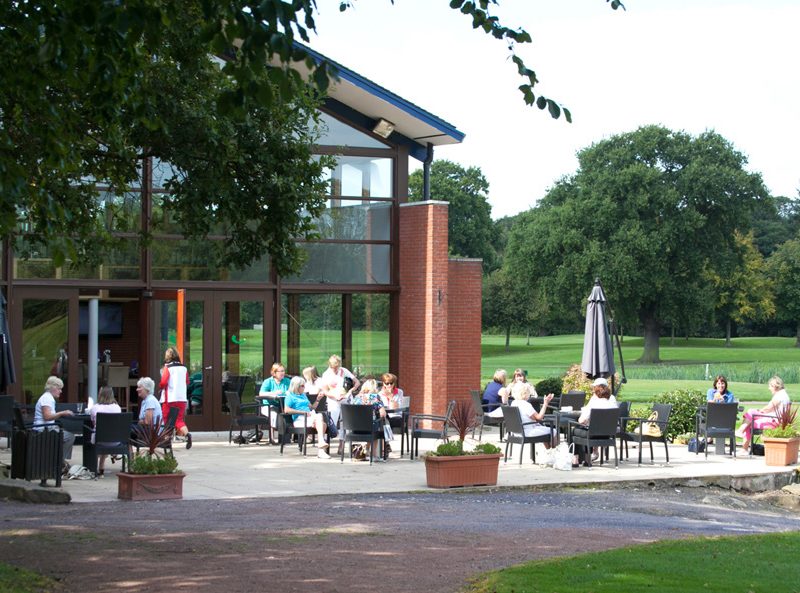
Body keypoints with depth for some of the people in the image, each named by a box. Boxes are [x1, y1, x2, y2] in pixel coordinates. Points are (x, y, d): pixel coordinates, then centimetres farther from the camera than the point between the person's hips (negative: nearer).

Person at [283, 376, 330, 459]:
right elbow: (286, 410, -9)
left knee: (323, 424, -25)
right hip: (299, 419, -7)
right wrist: (303, 412, -12)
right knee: (319, 416, -31)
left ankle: (321, 450, -33)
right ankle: (321, 442, -37)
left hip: (309, 417, 7)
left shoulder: (303, 395, 28)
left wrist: (318, 399, 16)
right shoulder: (290, 396, 6)